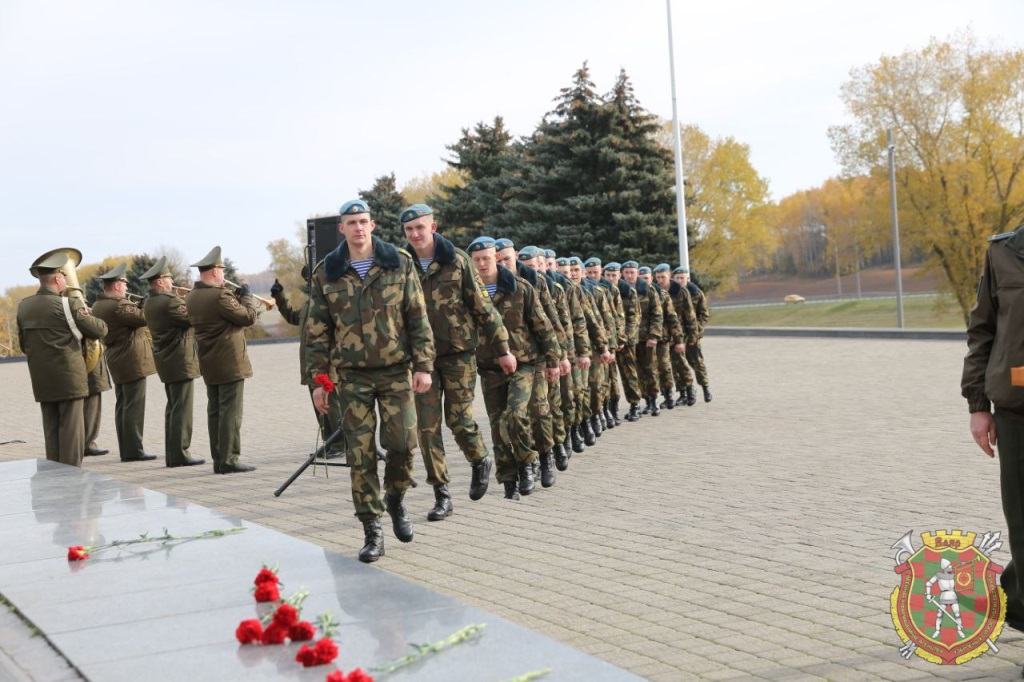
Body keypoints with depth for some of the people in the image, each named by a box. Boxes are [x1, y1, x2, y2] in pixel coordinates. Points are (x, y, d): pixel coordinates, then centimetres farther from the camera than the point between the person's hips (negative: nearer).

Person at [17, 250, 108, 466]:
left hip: (41, 380, 6)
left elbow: (23, 344, 13)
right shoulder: (68, 305, -13)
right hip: (69, 377, -6)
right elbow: (100, 330, -5)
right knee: (71, 430, -1)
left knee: (51, 431, 12)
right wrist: (87, 317, 14)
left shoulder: (23, 306, 5)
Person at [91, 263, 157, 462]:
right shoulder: (118, 305, -19)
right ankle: (134, 450, -6)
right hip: (132, 360, -10)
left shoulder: (98, 306, 10)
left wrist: (133, 306, 7)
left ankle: (125, 449, 15)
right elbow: (144, 318, -21)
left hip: (117, 362, 10)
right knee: (134, 407, -6)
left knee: (123, 406, 12)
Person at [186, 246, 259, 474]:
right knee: (231, 412, -5)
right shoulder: (220, 296, -18)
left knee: (215, 411, 11)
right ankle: (229, 460, -5)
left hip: (209, 365, 9)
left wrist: (236, 297, 11)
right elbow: (249, 317, -14)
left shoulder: (191, 297, 9)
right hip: (230, 363, -9)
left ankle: (218, 459, 14)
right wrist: (246, 296, 0)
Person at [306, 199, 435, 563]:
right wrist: (319, 379, 2)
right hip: (352, 376, 0)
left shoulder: (399, 263, 2)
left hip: (396, 370, 0)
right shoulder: (326, 273, 3)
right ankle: (372, 531, 7)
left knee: (403, 442, -6)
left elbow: (418, 318, 2)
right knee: (360, 454, -1)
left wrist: (423, 365, -4)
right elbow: (317, 330, 6)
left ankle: (395, 498, 25)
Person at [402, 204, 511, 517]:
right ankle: (442, 495, 7)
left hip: (458, 352, -2)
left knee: (459, 419, -1)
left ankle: (480, 461, 30)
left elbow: (482, 306, 0)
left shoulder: (457, 260, -3)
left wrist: (502, 347, -1)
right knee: (427, 426, -1)